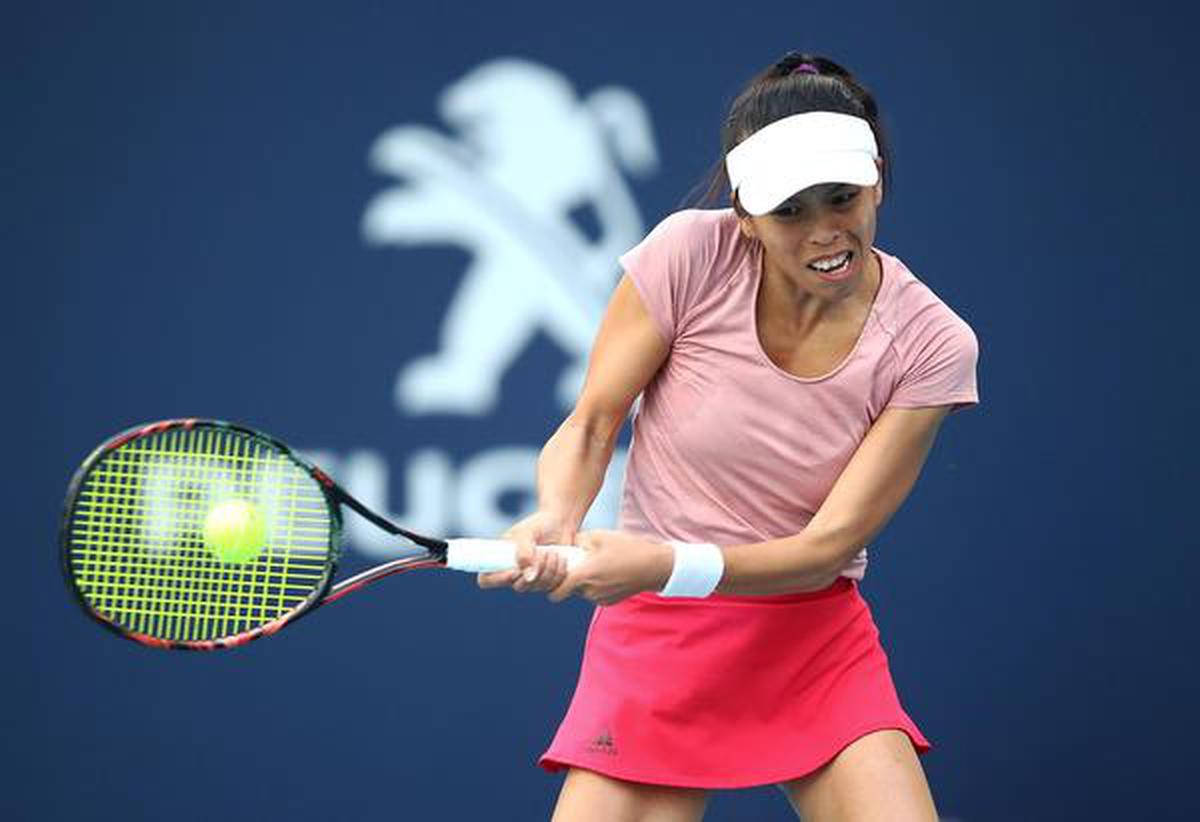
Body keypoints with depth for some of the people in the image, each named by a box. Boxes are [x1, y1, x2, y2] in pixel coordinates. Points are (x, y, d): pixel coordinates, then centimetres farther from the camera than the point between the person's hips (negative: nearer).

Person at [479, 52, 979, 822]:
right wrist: (556, 517, -27)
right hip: (656, 638, 0)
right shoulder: (690, 254, -12)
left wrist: (669, 567, -29)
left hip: (816, 642, 0)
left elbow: (827, 546, -14)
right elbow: (590, 426, -5)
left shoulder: (932, 345, -12)